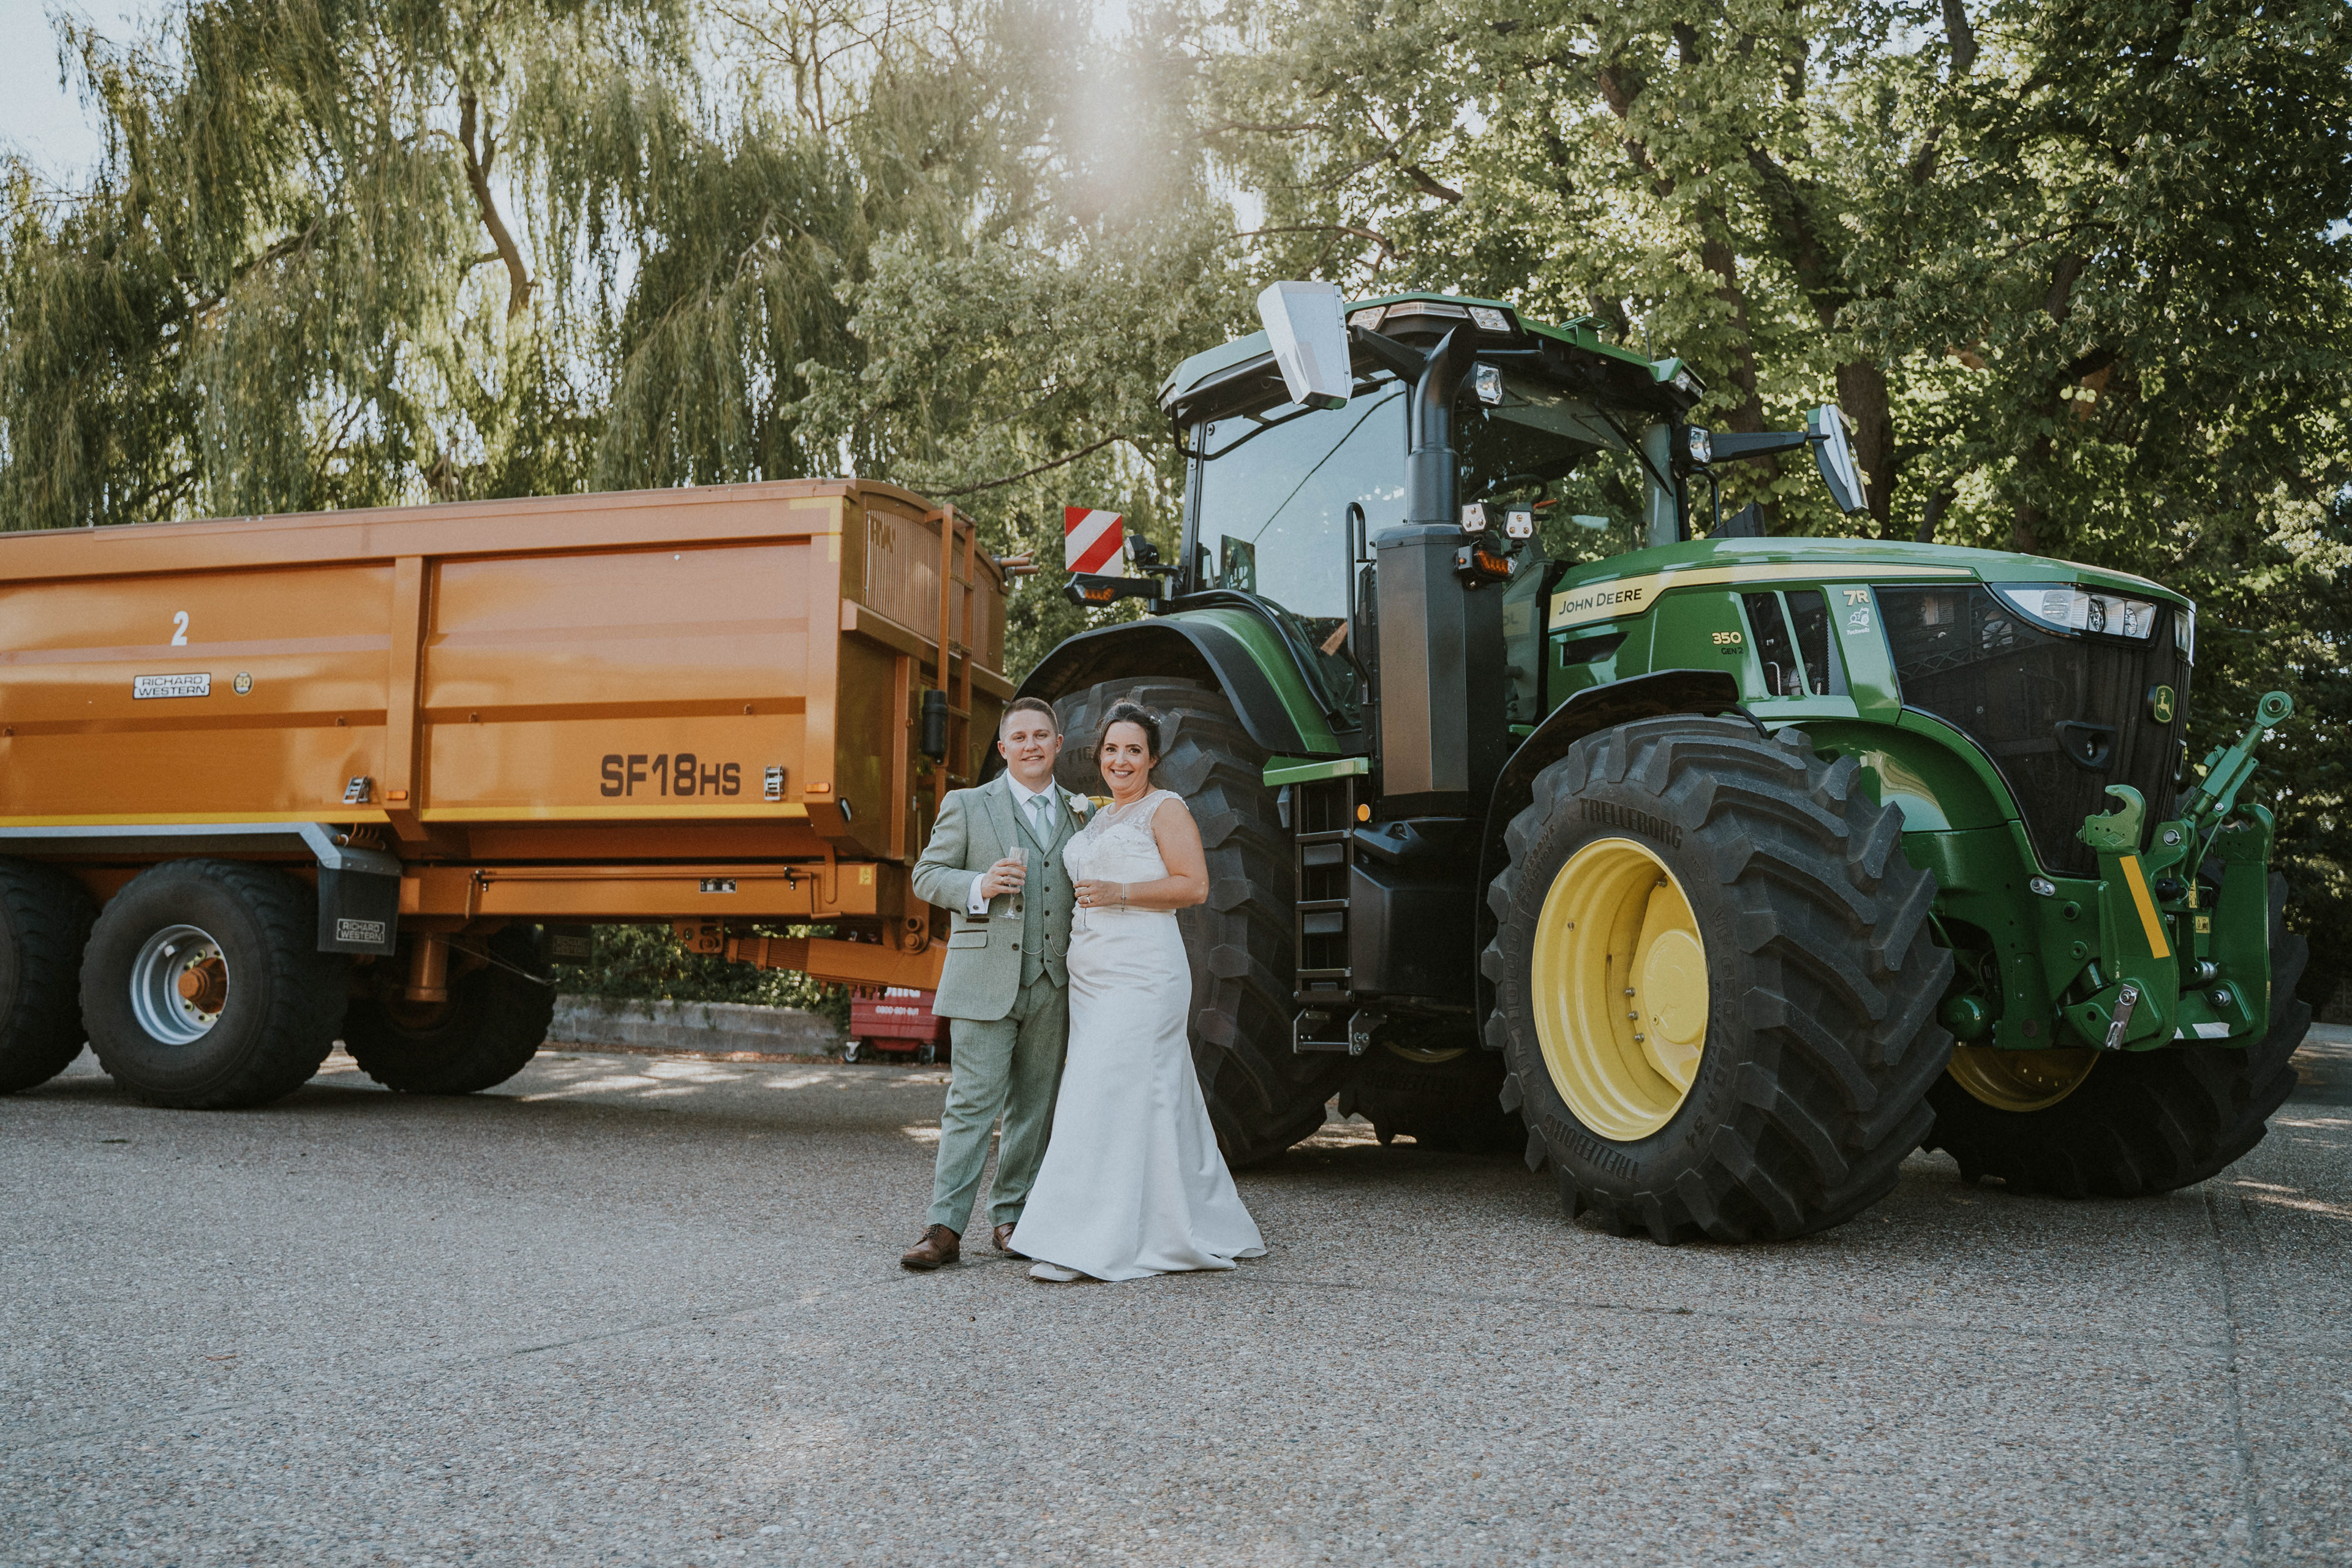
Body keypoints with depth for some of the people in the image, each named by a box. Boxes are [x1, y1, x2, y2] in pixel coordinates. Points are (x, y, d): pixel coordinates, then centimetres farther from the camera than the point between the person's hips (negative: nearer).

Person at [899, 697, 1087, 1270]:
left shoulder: (1081, 815, 15)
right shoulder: (967, 806, 4)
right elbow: (927, 876, 1)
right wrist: (979, 887, -16)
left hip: (1052, 986, 4)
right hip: (985, 981, -4)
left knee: (1034, 1106, 9)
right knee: (972, 1102, -8)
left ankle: (1012, 1218, 20)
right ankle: (945, 1227, -5)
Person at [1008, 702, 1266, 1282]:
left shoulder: (1165, 808, -3)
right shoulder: (1100, 817, 21)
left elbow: (1194, 885, -12)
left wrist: (1119, 893, -18)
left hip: (1141, 973, -8)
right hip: (1091, 974, 8)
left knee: (1108, 1096, -12)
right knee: (1159, 1100, 9)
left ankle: (1089, 1246, -9)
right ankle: (1207, 1228, 19)